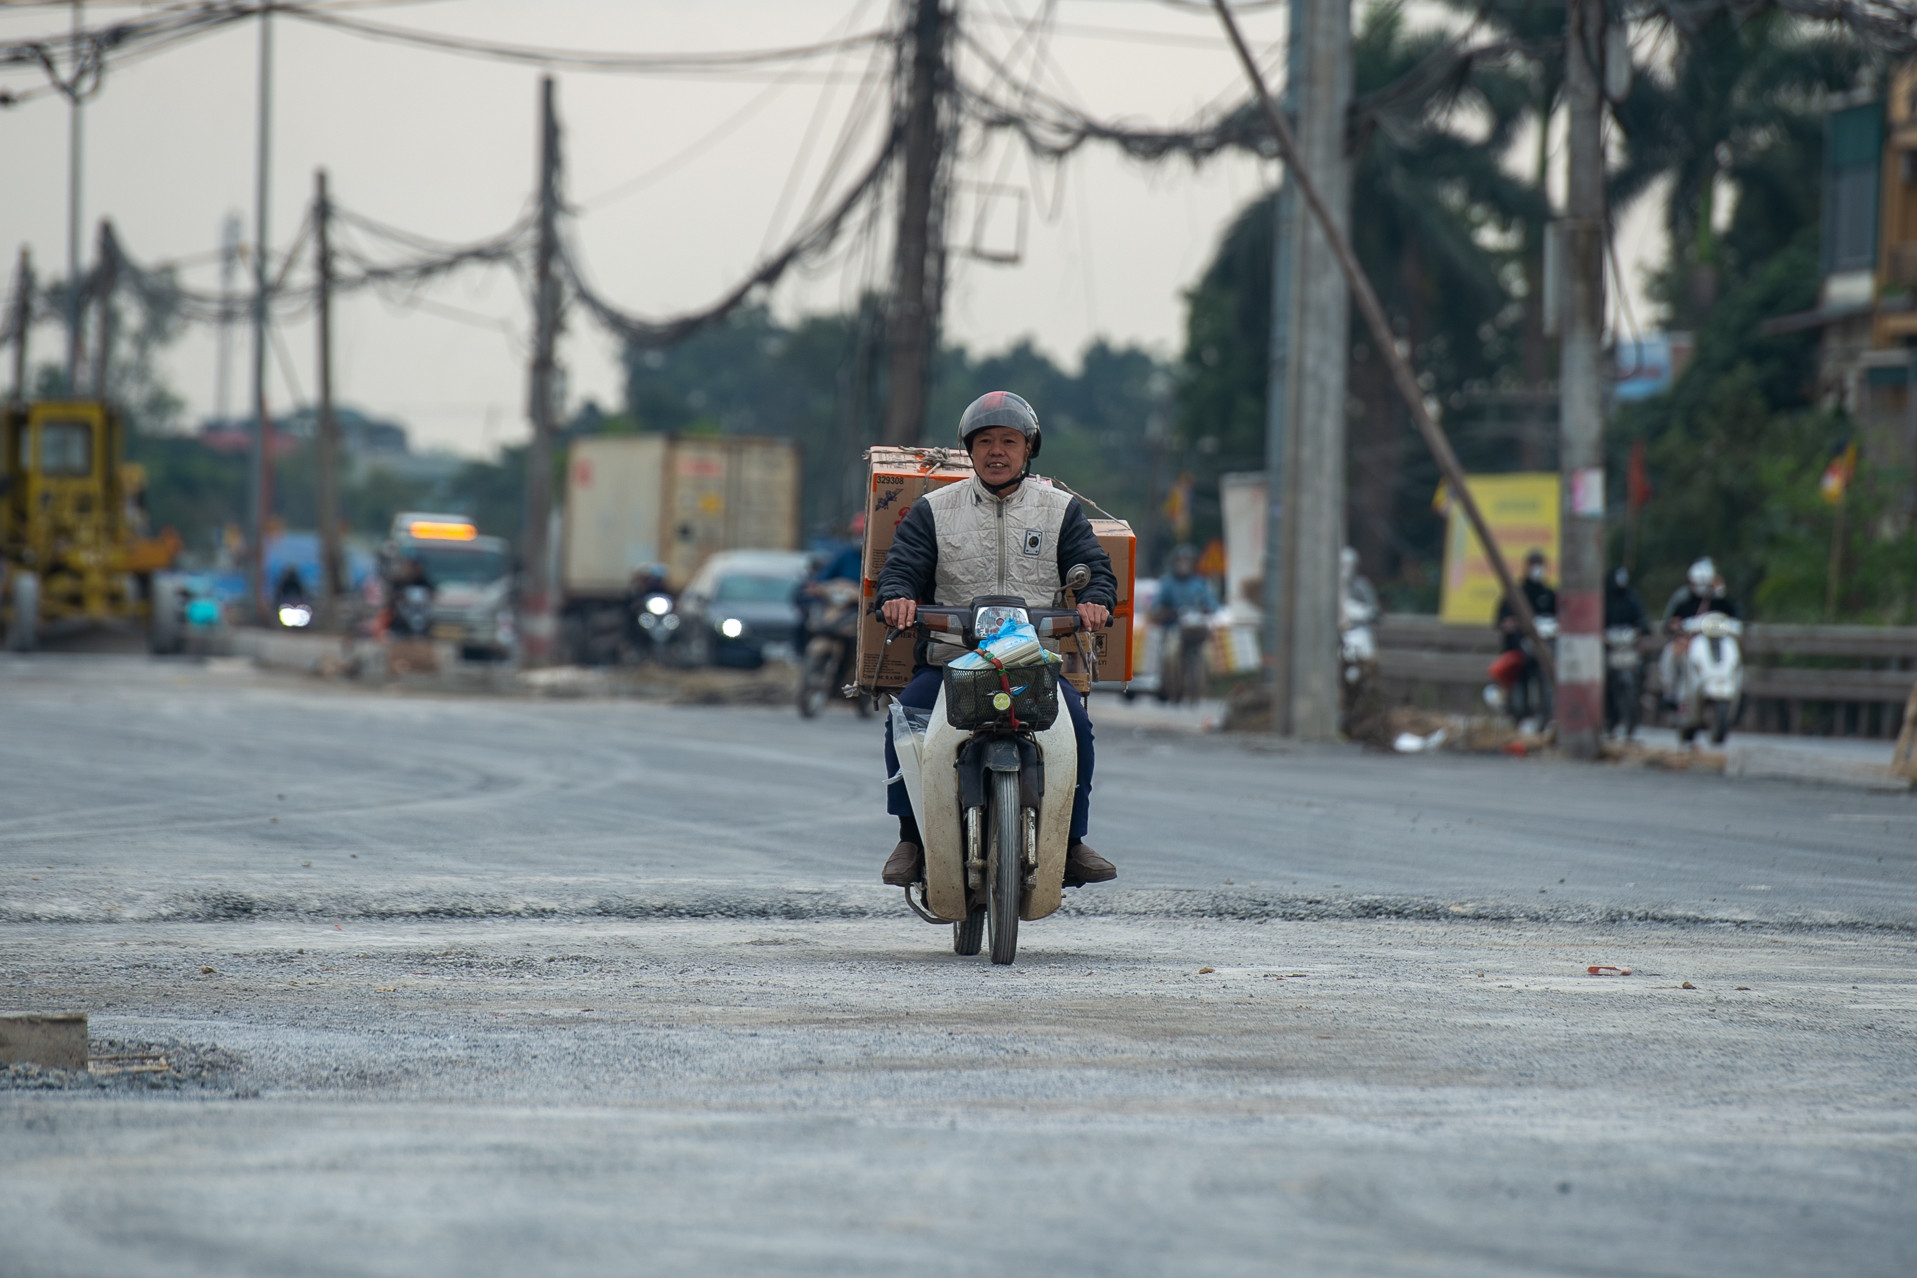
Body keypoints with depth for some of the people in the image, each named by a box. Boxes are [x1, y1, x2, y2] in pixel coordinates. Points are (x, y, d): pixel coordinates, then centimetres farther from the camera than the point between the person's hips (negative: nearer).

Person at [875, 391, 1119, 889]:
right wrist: (897, 597, -20)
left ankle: (1071, 841, -12)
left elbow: (1094, 568, 7)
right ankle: (911, 838, -16)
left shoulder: (1061, 510, 13)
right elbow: (901, 567, 4)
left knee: (1074, 720, -28)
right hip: (949, 661, 0)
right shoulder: (933, 511, 12)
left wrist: (1094, 601, -17)